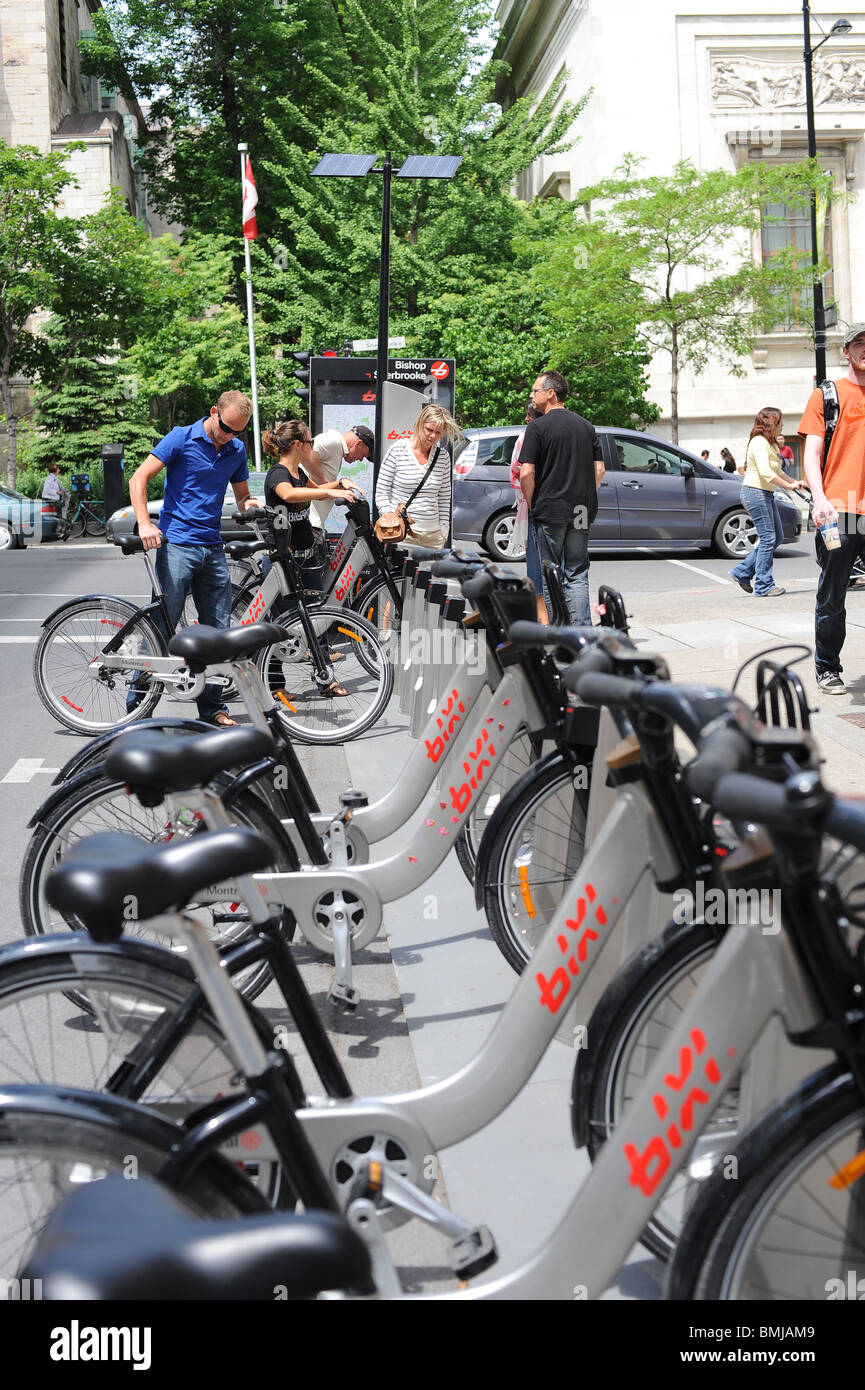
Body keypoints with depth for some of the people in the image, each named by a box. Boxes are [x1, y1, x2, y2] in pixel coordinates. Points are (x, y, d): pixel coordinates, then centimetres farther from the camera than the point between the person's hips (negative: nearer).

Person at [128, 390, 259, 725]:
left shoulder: (237, 450, 13)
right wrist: (144, 524, -19)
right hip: (176, 543, -6)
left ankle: (213, 708, 17)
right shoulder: (182, 437, -4)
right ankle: (136, 704, 1)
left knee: (219, 630, 6)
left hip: (213, 548, 6)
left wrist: (250, 505, 0)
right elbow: (139, 478, -7)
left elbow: (241, 495, 25)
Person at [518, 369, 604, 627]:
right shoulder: (586, 426, 10)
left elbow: (526, 473, -14)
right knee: (577, 575, 8)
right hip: (582, 514, 5)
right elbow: (599, 470, 11)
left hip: (549, 511, -5)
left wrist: (531, 505, -1)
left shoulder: (538, 427, -8)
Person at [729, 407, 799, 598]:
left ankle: (742, 573, 16)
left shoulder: (770, 444, 18)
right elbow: (765, 472, -25)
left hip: (767, 495, 11)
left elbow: (777, 471, 26)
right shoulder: (759, 442, -14)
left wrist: (794, 482, 11)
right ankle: (764, 586, -4)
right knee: (768, 538, -9)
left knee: (777, 537, 11)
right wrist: (788, 486, -20)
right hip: (755, 493, -11)